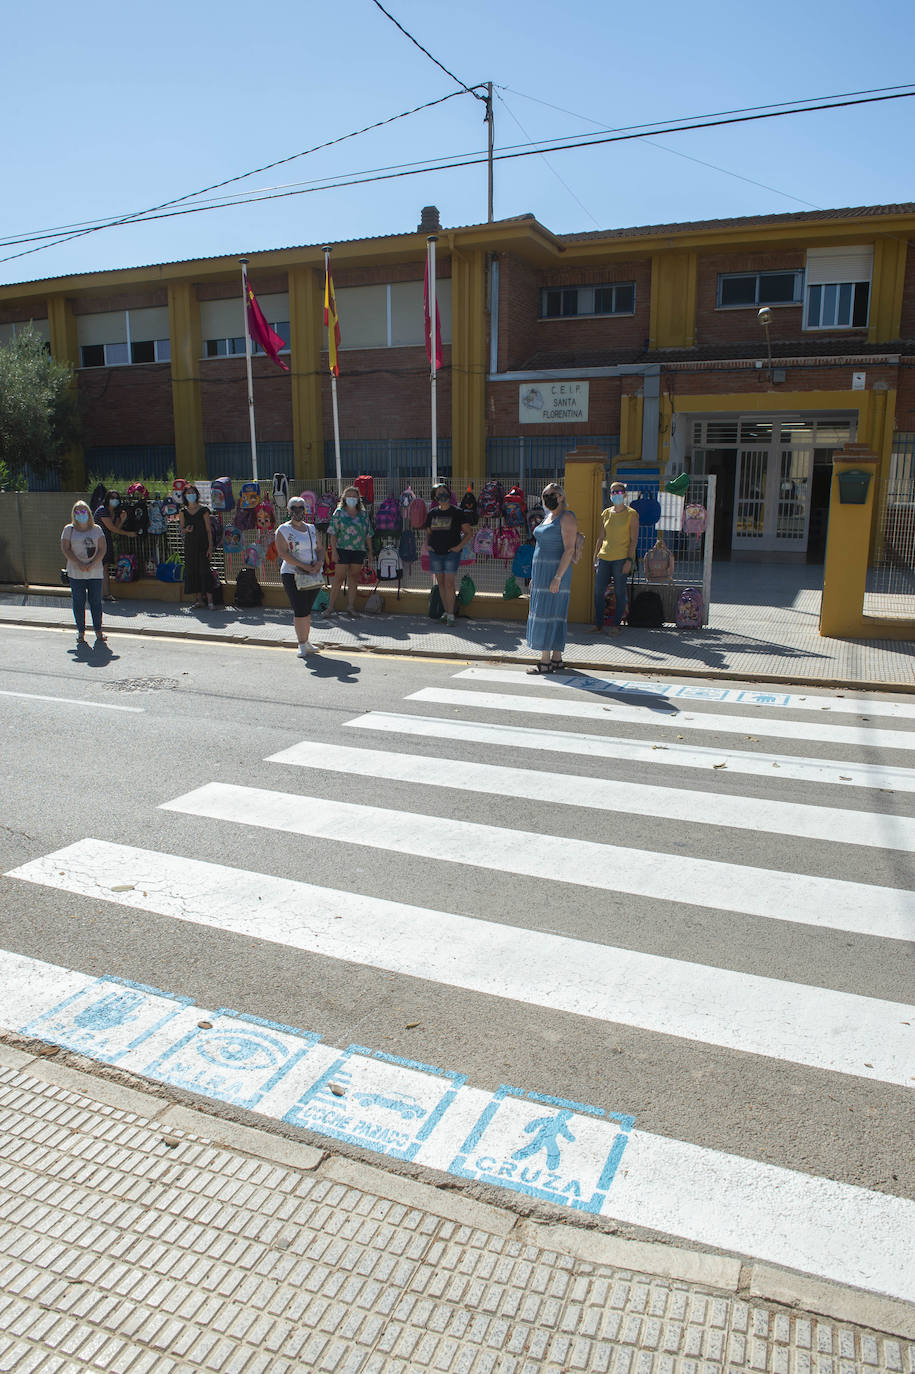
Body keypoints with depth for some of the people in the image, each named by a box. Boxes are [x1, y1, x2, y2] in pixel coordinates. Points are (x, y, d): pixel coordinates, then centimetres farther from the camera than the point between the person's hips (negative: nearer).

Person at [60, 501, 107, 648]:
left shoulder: (97, 529, 9)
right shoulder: (69, 529, 6)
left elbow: (102, 549, 1)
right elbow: (65, 549, -2)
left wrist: (92, 564, -13)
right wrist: (79, 564, -14)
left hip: (95, 572, 1)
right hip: (76, 573, 0)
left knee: (96, 602, 1)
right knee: (78, 602, 1)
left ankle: (98, 631, 9)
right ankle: (81, 632, 9)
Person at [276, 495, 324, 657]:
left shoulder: (312, 529, 17)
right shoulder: (283, 530, 0)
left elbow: (320, 549, 17)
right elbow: (283, 553, -11)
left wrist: (320, 562, -6)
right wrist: (304, 566, -19)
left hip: (313, 576, 5)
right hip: (292, 575, -4)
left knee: (307, 609, 8)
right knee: (299, 610, -10)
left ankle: (306, 641, 18)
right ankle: (302, 645, -7)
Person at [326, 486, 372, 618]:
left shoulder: (363, 514, 11)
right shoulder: (339, 513, 2)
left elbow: (368, 534, 13)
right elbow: (333, 533, -1)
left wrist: (370, 551, 9)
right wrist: (334, 551, -9)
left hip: (359, 551, 3)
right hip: (342, 549, -3)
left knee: (354, 577, 6)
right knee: (339, 578, -3)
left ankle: (351, 606, 13)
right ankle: (331, 605, 5)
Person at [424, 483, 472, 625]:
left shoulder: (457, 512, -2)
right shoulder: (432, 513, 9)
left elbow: (469, 533, 1)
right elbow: (428, 532, 23)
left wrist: (459, 546, -9)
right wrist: (427, 544, 6)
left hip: (451, 553, -4)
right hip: (435, 553, 4)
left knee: (449, 583, -10)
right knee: (441, 583, 8)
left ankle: (451, 615, -7)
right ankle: (446, 611, 19)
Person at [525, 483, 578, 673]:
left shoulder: (567, 517, -11)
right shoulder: (548, 517, 18)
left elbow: (569, 549, -18)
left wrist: (557, 577, -24)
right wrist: (535, 575, 19)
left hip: (555, 572, -9)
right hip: (543, 572, 9)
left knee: (548, 615, -9)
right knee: (553, 615, 9)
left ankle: (545, 662, -7)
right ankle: (556, 659, 13)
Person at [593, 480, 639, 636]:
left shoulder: (631, 514, 0)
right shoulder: (605, 513, 13)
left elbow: (634, 539, -5)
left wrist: (630, 560, -13)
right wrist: (595, 557, 11)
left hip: (621, 558, -4)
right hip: (604, 558, 4)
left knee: (619, 592, 0)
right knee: (598, 592, 2)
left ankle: (616, 625, 8)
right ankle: (598, 625, 11)